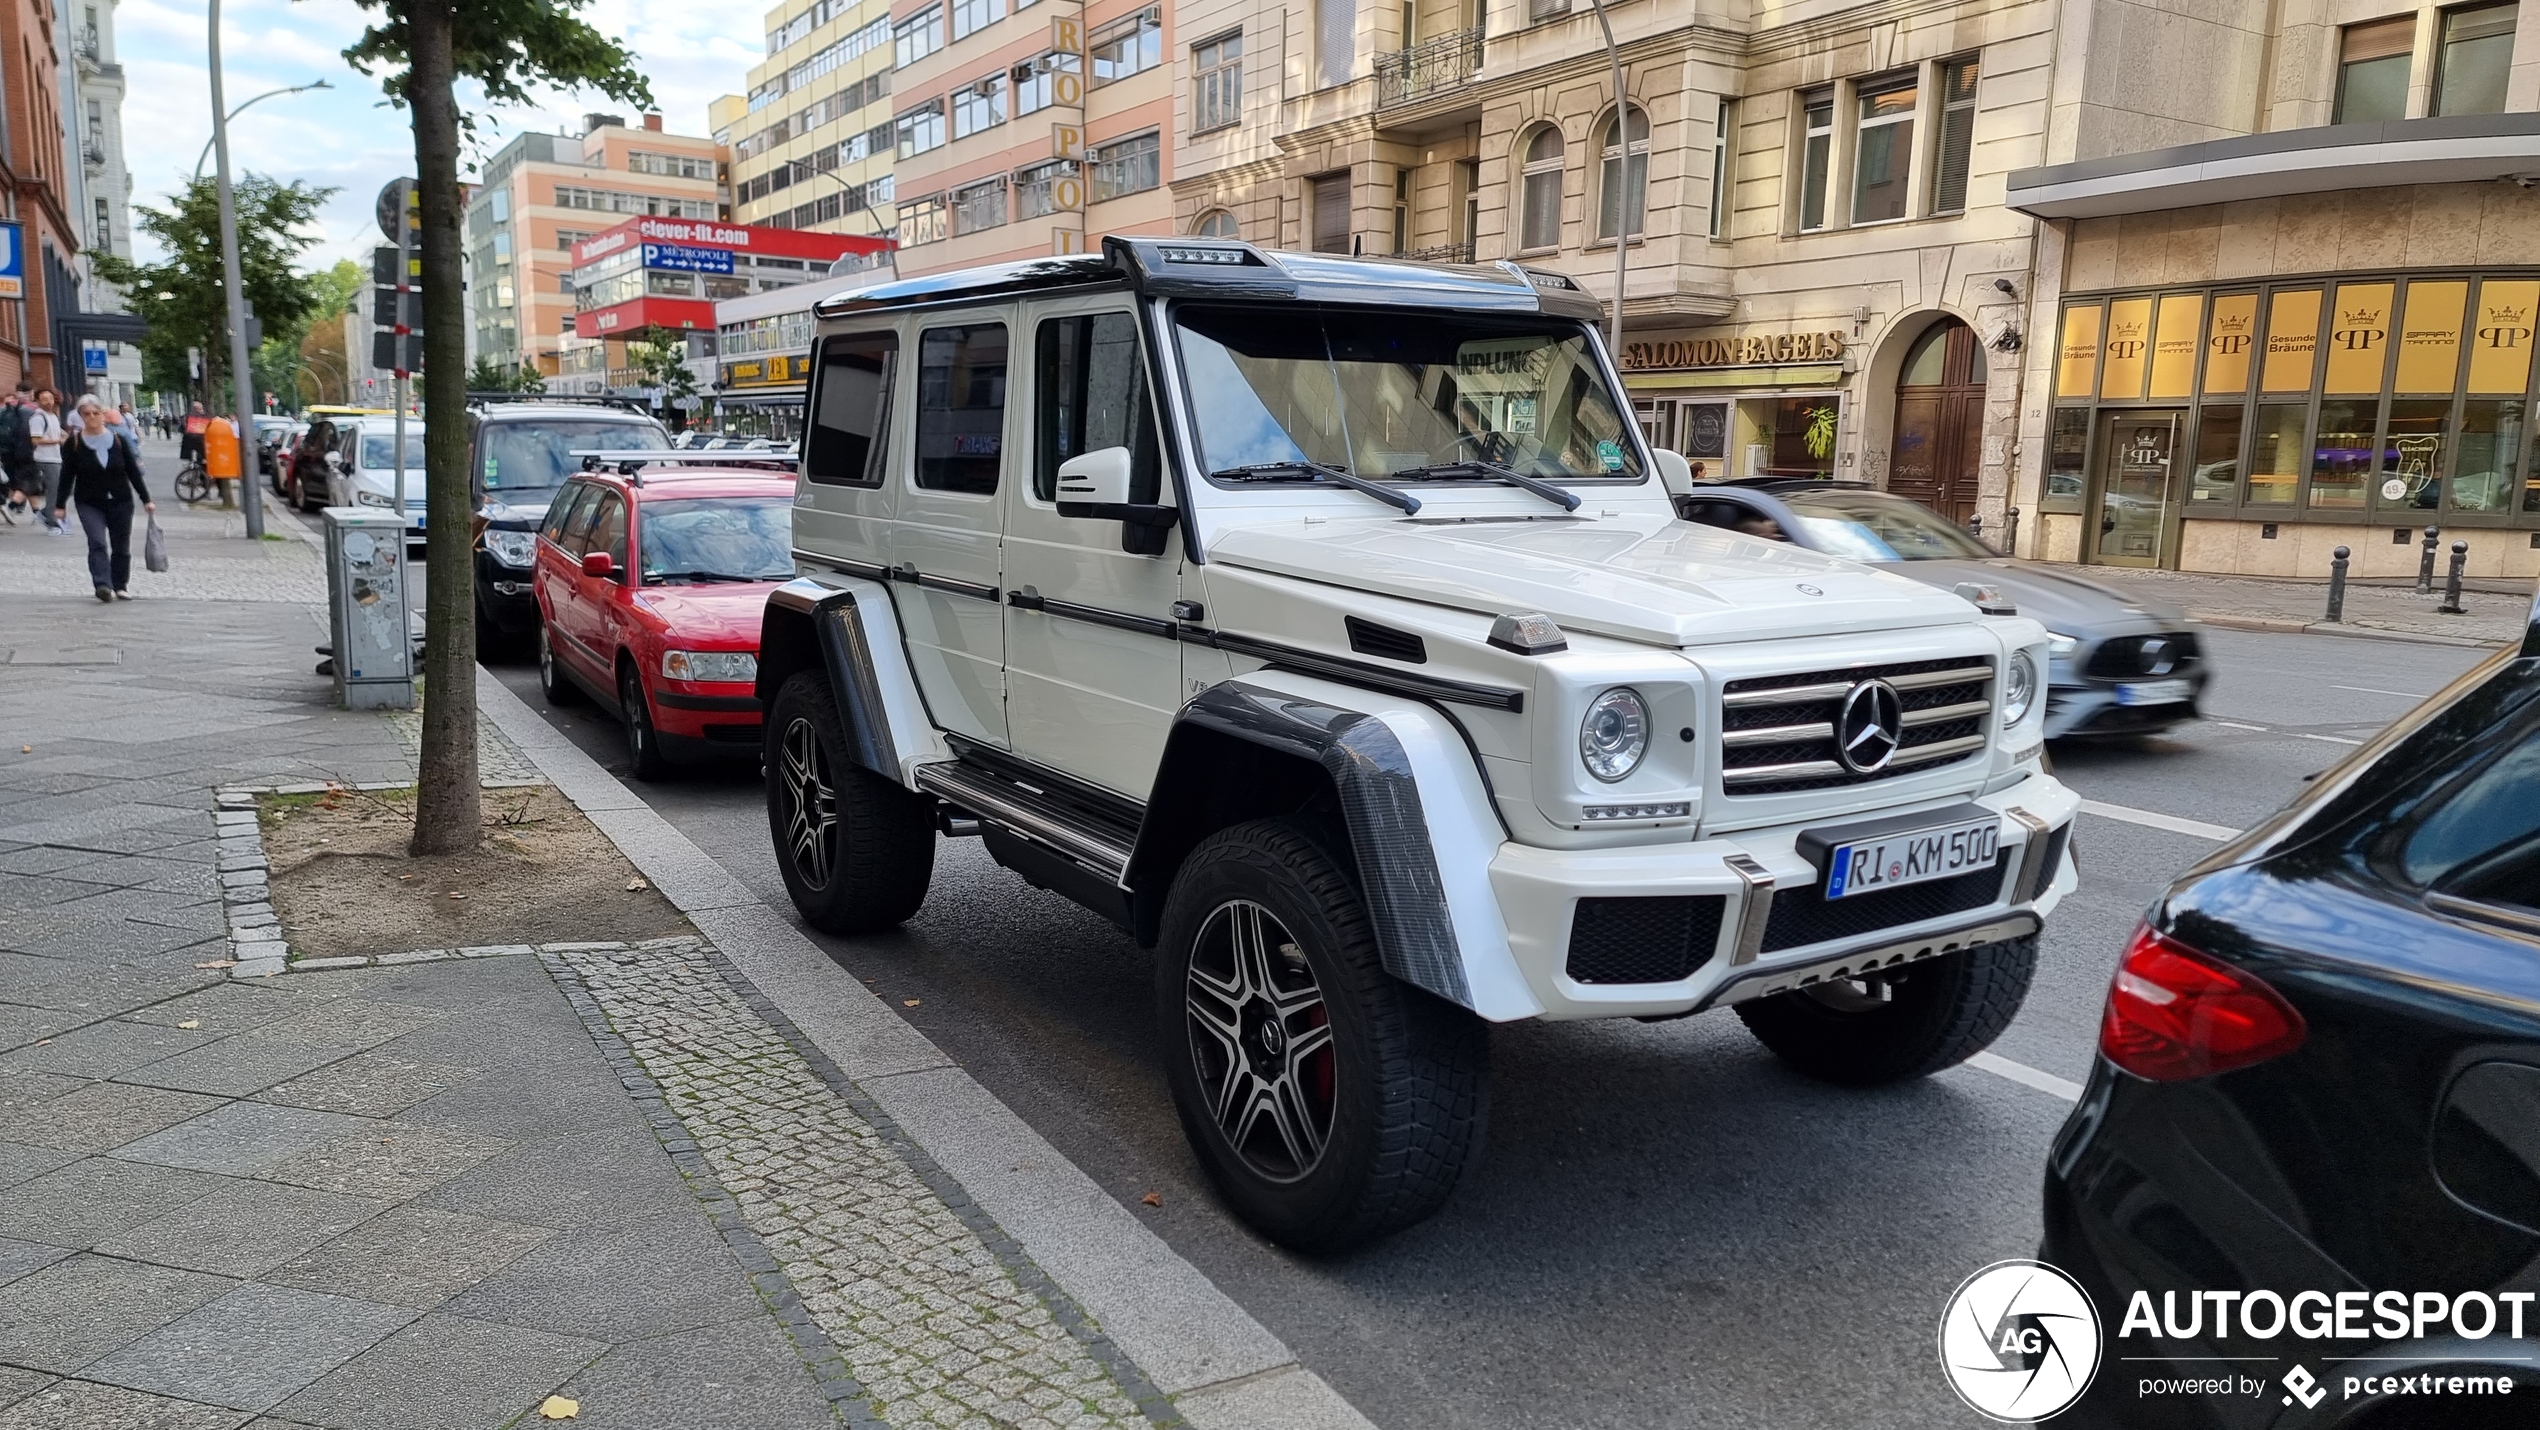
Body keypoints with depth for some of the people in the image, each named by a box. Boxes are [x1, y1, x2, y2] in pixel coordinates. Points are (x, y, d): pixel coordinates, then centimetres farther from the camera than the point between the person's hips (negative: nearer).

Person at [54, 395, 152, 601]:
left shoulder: (118, 440, 2)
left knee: (121, 546, 7)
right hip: (89, 504, -2)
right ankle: (102, 585, -27)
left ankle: (119, 586, 19)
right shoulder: (74, 443, -1)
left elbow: (133, 472, 5)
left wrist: (146, 499, 4)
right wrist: (60, 505, 0)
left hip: (121, 501, 2)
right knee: (97, 543, -17)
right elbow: (67, 476, 1)